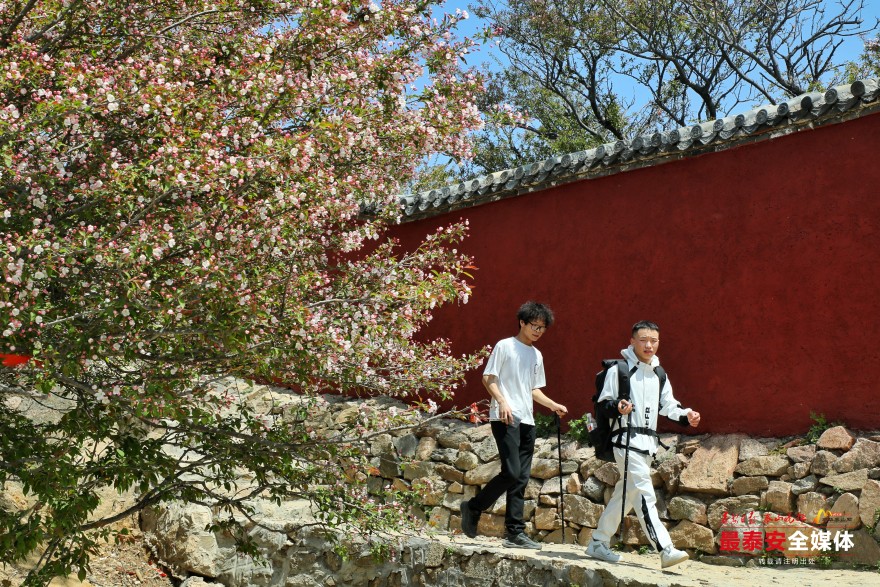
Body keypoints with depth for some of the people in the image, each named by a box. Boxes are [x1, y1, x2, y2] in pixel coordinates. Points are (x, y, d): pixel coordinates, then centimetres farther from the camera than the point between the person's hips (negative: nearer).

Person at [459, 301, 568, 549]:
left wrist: (553, 405, 13)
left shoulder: (537, 356, 19)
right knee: (511, 472, -17)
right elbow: (488, 378, -6)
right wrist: (502, 402, -20)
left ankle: (515, 533, 8)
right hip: (505, 418, -7)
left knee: (521, 478, 4)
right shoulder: (505, 346, -2)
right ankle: (473, 507, 2)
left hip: (527, 421, 7)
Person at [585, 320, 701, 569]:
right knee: (644, 494, -15)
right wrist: (617, 407, -25)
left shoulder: (658, 374, 17)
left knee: (624, 495, 13)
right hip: (627, 440, -8)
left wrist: (686, 415, 1)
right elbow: (603, 403, -5)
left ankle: (598, 543, 24)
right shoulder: (618, 370, -4)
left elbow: (668, 405, 19)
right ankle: (665, 550, -19)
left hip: (648, 443, 8)